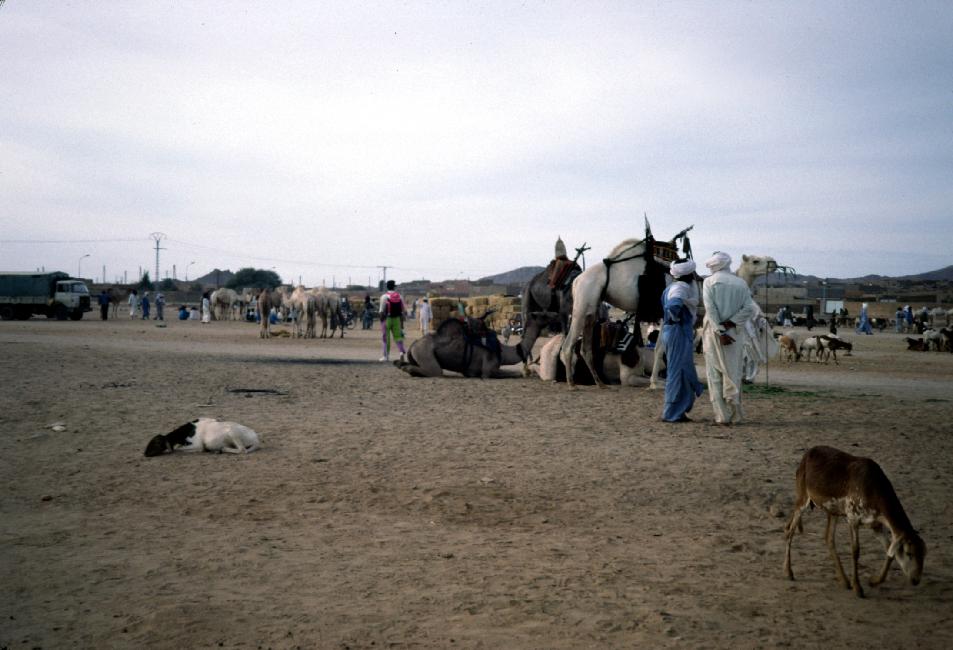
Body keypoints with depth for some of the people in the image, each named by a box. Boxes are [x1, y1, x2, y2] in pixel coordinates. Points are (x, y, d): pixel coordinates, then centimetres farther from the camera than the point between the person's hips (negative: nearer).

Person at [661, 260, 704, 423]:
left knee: (676, 372, 16)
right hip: (679, 333, -10)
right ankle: (673, 413, 0)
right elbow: (673, 306, -33)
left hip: (669, 331, 10)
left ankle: (676, 411, 20)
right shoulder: (681, 288, -15)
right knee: (678, 372, -4)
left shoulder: (671, 287, 15)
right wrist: (676, 319, -17)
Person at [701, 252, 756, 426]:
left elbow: (710, 308, -12)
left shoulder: (709, 282, -2)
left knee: (715, 374, 4)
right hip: (735, 333, 3)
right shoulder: (741, 283, 7)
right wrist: (729, 323, -9)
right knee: (733, 373, 12)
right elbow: (749, 308, -4)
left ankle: (722, 416, 2)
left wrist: (720, 332, -14)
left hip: (714, 332, -3)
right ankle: (735, 413, 7)